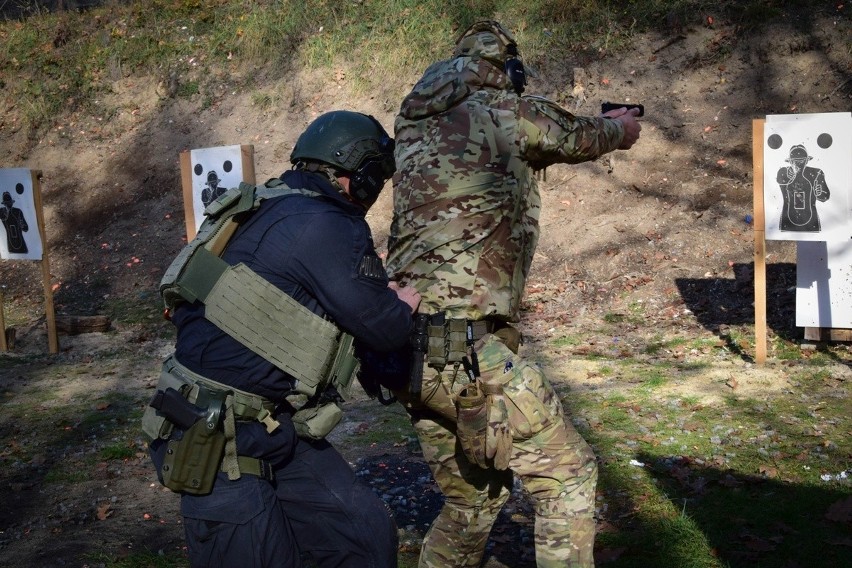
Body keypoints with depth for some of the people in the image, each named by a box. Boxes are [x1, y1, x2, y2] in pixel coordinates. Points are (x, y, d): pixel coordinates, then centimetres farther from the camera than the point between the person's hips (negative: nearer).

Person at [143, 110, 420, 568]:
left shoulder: (277, 208, 10)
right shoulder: (324, 226, -19)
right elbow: (385, 327, -12)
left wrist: (385, 296, 14)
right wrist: (405, 304, 8)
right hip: (218, 442, -9)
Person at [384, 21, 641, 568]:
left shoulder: (413, 123, 15)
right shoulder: (503, 111, -2)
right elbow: (585, 137, 16)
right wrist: (622, 124, 37)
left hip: (404, 347, 8)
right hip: (468, 349, -7)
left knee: (473, 496, 22)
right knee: (567, 475, 8)